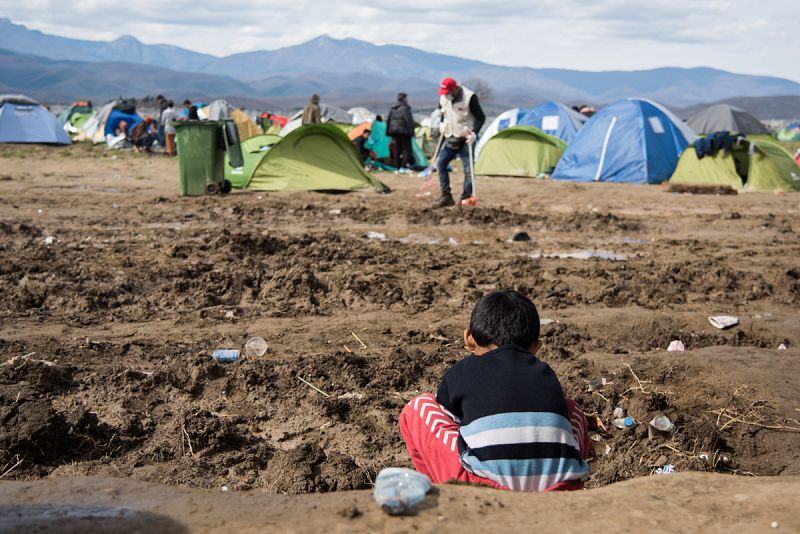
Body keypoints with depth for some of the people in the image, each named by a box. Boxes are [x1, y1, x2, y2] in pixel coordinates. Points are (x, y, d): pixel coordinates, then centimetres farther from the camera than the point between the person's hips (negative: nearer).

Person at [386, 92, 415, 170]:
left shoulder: (392, 109, 12)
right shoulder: (405, 108, -11)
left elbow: (388, 120, 16)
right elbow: (409, 120, -16)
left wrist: (389, 132, 20)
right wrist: (411, 132, -12)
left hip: (394, 131, 7)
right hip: (403, 131, -7)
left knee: (397, 149, 12)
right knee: (407, 149, -3)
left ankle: (397, 166, 12)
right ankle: (403, 166, -14)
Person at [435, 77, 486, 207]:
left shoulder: (470, 97, -18)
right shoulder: (443, 97, 0)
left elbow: (481, 117, -13)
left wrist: (474, 133, -24)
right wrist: (442, 125, 6)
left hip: (465, 139, -6)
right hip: (450, 138, 6)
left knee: (468, 169, -6)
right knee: (440, 163, 1)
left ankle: (465, 199, 0)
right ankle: (446, 196, 8)